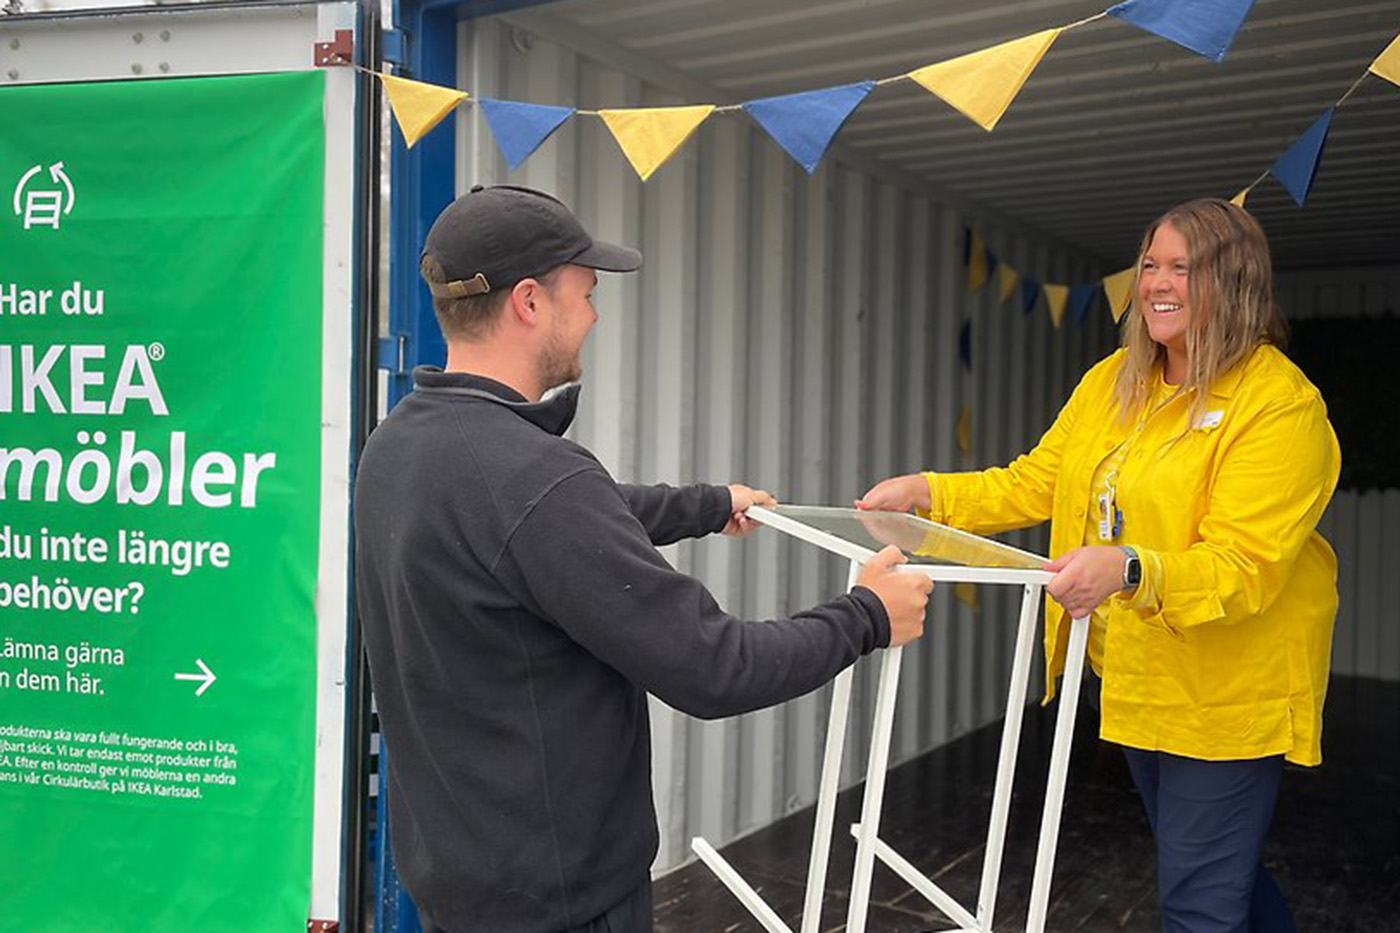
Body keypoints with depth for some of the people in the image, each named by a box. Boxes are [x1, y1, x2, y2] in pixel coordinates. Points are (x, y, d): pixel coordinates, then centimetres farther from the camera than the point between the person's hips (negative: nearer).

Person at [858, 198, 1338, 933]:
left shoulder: (1281, 405, -19)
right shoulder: (1115, 381, 4)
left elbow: (1245, 567, -26)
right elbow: (1038, 483, 6)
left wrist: (1129, 570, -42)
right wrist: (928, 492, -4)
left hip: (1225, 695, -7)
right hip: (1135, 679, 7)